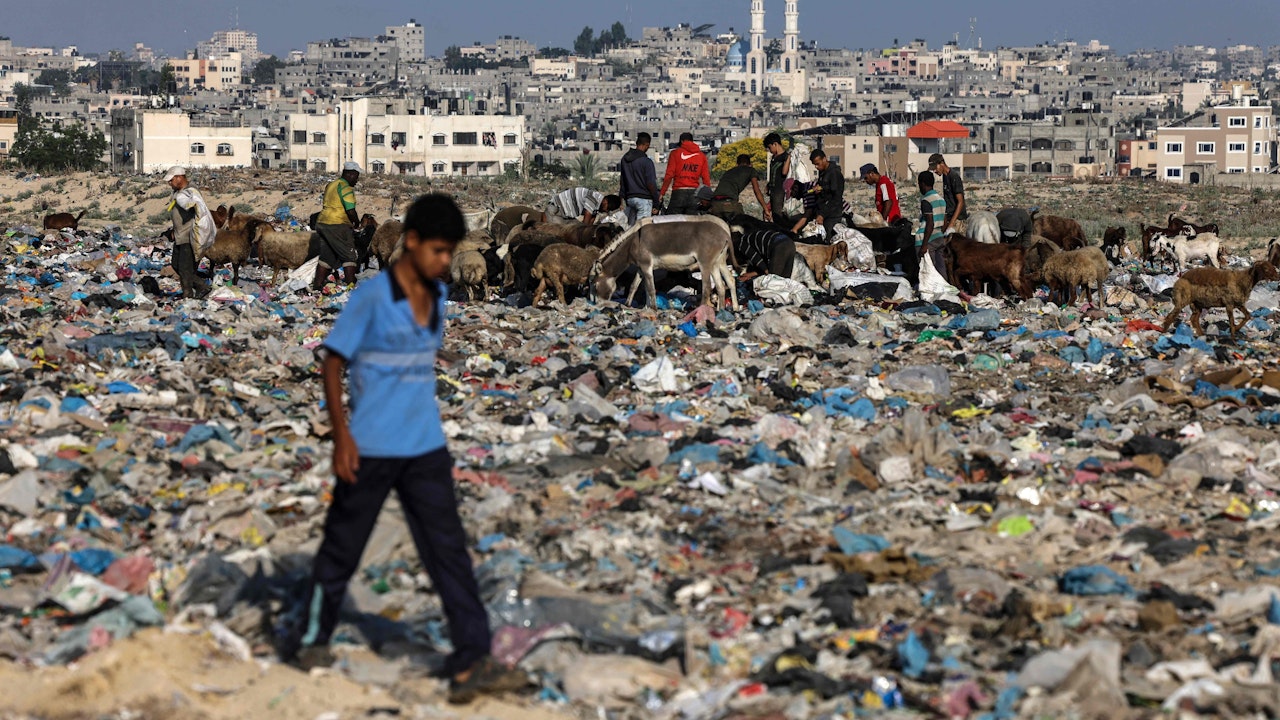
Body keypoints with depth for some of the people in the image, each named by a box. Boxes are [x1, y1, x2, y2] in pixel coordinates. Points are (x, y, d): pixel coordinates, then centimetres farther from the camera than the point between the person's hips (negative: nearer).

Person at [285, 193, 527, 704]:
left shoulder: (437, 295, 6)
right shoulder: (372, 297, -14)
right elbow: (333, 363, -11)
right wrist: (342, 435, -16)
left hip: (426, 450, 5)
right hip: (371, 450, -5)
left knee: (448, 550, -2)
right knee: (343, 548, 9)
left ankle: (472, 663, -5)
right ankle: (312, 639, 29)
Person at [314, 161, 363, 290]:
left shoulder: (331, 185, 18)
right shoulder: (346, 188, -12)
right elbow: (350, 211, -18)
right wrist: (357, 222, 1)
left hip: (322, 222, 9)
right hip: (337, 225, -9)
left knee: (327, 256, 15)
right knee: (349, 256, -2)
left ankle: (317, 285, 14)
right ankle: (350, 284, -8)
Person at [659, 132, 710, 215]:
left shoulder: (675, 153, 2)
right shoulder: (701, 156, 10)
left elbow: (669, 175, -4)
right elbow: (706, 178, 7)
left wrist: (662, 193, 0)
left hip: (678, 192, -3)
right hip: (694, 194, 3)